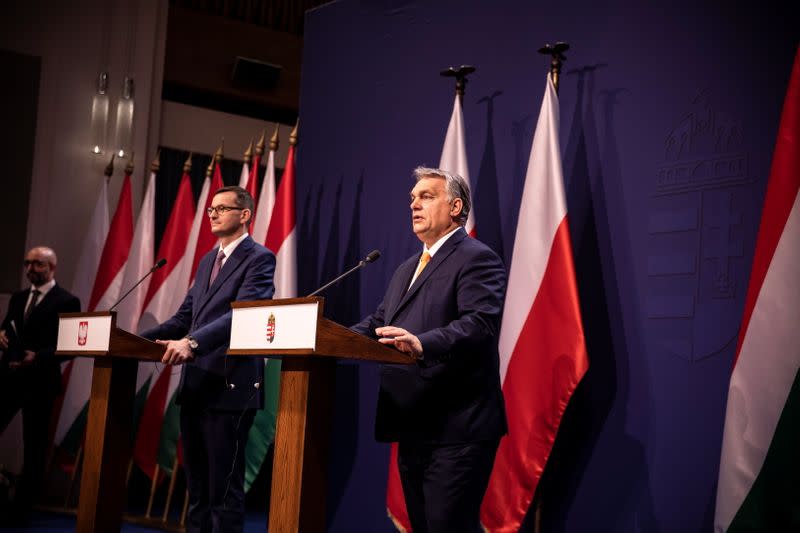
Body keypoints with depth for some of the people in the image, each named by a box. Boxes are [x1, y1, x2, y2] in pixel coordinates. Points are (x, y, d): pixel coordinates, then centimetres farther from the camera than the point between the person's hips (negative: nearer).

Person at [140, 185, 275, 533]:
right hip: (195, 386, 8)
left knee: (223, 487, -4)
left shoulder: (259, 258, -7)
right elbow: (184, 317, 18)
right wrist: (139, 339, 3)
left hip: (229, 386, -8)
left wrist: (192, 343, -34)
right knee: (196, 486, 14)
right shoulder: (207, 261, 19)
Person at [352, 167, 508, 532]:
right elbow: (378, 323, 18)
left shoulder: (477, 259, -7)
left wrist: (422, 345, -36)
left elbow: (481, 323, -22)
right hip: (412, 427, 9)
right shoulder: (406, 269, 23)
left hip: (457, 429, -9)